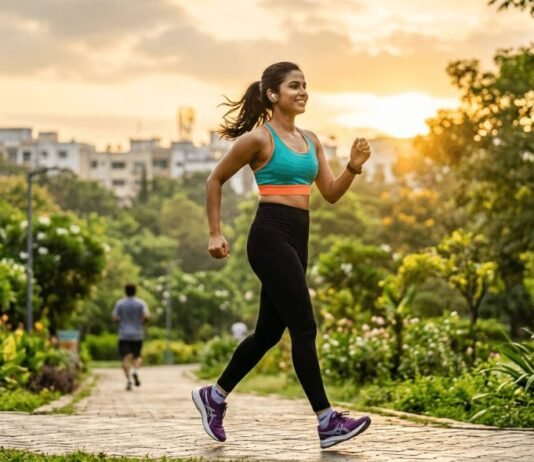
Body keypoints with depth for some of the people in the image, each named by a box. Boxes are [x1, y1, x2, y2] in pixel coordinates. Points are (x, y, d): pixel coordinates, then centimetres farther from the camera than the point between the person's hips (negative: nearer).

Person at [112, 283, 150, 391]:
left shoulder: (119, 303, 0)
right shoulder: (141, 303, -1)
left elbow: (114, 317, -4)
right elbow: (147, 316, -13)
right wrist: (142, 321, 7)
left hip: (124, 335, -1)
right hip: (137, 335, 1)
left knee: (125, 358, -1)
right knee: (138, 356, 14)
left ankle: (128, 379, -18)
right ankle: (135, 371, -16)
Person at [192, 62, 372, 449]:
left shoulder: (310, 140, 15)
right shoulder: (259, 137, -6)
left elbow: (331, 194, 12)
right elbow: (215, 180, 2)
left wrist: (354, 166, -5)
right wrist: (216, 233, -1)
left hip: (297, 239, 8)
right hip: (271, 235, -8)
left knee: (269, 331, 14)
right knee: (304, 328, -10)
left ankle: (214, 396, 29)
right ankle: (327, 421, -6)